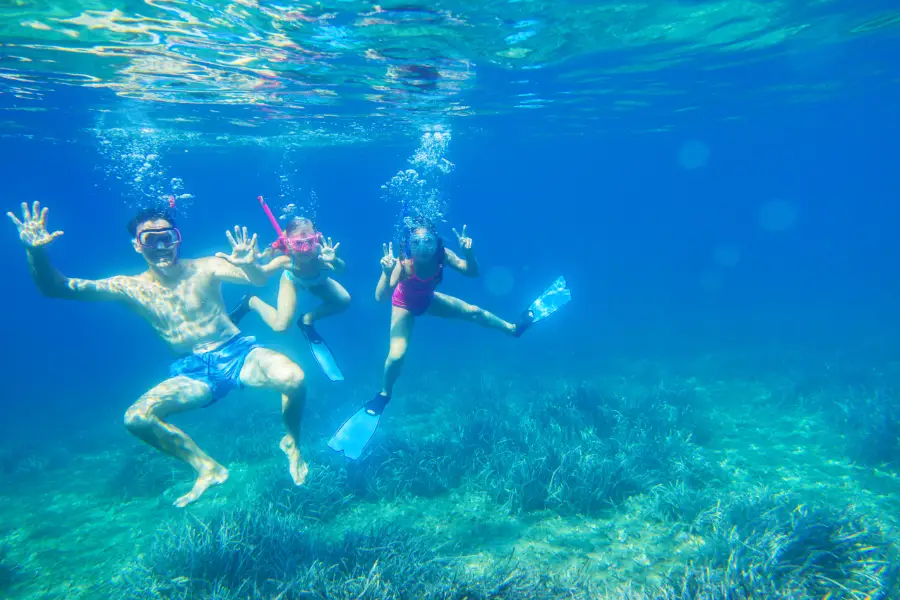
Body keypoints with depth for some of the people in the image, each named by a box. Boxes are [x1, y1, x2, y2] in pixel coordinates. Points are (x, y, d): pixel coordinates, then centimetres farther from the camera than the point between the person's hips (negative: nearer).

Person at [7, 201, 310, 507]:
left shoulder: (205, 268, -3)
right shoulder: (130, 288, 2)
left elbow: (259, 280, -17)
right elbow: (56, 288, -3)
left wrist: (249, 265, -41)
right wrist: (36, 251, -23)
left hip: (237, 353, -2)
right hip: (193, 373, 2)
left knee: (293, 377, -30)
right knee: (136, 418, -22)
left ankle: (292, 442, 2)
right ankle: (207, 468, -2)